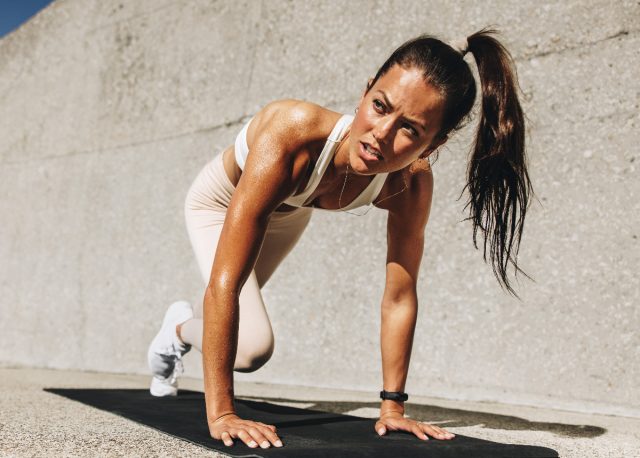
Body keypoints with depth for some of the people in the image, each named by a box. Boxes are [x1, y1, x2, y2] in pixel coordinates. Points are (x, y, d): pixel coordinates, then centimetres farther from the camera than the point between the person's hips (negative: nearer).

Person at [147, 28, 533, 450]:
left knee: (245, 318, 27)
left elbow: (400, 297, -22)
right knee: (251, 348, -16)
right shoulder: (292, 135, -48)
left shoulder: (412, 183, -34)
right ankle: (178, 328, 20)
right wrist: (220, 413, -43)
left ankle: (183, 327, 64)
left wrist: (392, 405, -20)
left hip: (288, 212, 4)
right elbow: (223, 284, -45)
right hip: (221, 201, -4)